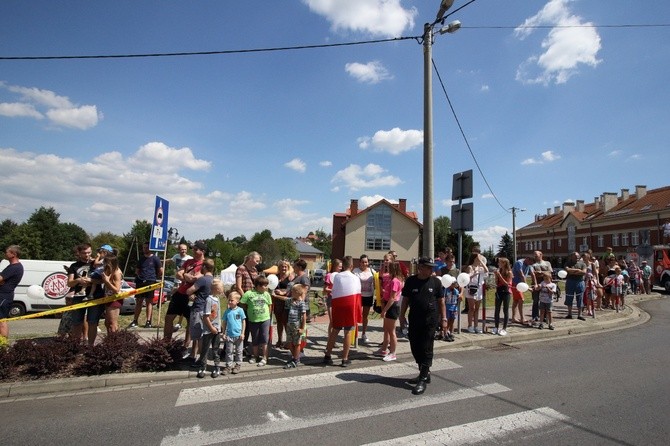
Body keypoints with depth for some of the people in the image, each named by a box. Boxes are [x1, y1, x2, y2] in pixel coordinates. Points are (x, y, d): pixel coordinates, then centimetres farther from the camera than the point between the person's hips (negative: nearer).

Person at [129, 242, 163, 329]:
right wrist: (140, 275, 11)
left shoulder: (155, 258, 0)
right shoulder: (141, 258, 15)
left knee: (149, 302, -1)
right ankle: (135, 321, 12)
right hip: (140, 282, 5)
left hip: (150, 282, -5)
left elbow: (161, 272, 1)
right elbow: (137, 271, 25)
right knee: (138, 302, 7)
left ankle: (148, 322, 2)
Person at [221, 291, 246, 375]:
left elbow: (243, 322, -2)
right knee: (229, 352, 6)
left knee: (238, 351, 10)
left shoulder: (240, 310, -6)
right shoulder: (227, 311, 0)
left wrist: (242, 333, -5)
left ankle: (238, 365, 22)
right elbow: (224, 323, 5)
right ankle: (228, 366, 15)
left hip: (238, 335, -1)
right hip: (229, 335, 1)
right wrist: (224, 333, 2)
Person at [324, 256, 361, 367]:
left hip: (338, 304, 2)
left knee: (334, 331, 13)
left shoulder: (337, 277, 4)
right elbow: (358, 295, 1)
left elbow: (333, 292, 2)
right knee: (347, 333, 4)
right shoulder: (355, 278, 1)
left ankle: (328, 356, 18)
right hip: (350, 306, -2)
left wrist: (334, 305, 8)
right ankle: (345, 359, 9)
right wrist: (357, 312, 7)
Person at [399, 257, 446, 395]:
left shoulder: (435, 281, -1)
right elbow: (405, 299, 7)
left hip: (431, 320, -2)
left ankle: (423, 380, 8)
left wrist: (443, 318, 3)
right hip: (414, 320, 3)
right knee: (415, 348, 11)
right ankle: (425, 373, 29)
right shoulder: (410, 281, 0)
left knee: (426, 349, -1)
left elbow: (441, 301, 5)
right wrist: (402, 315, 2)